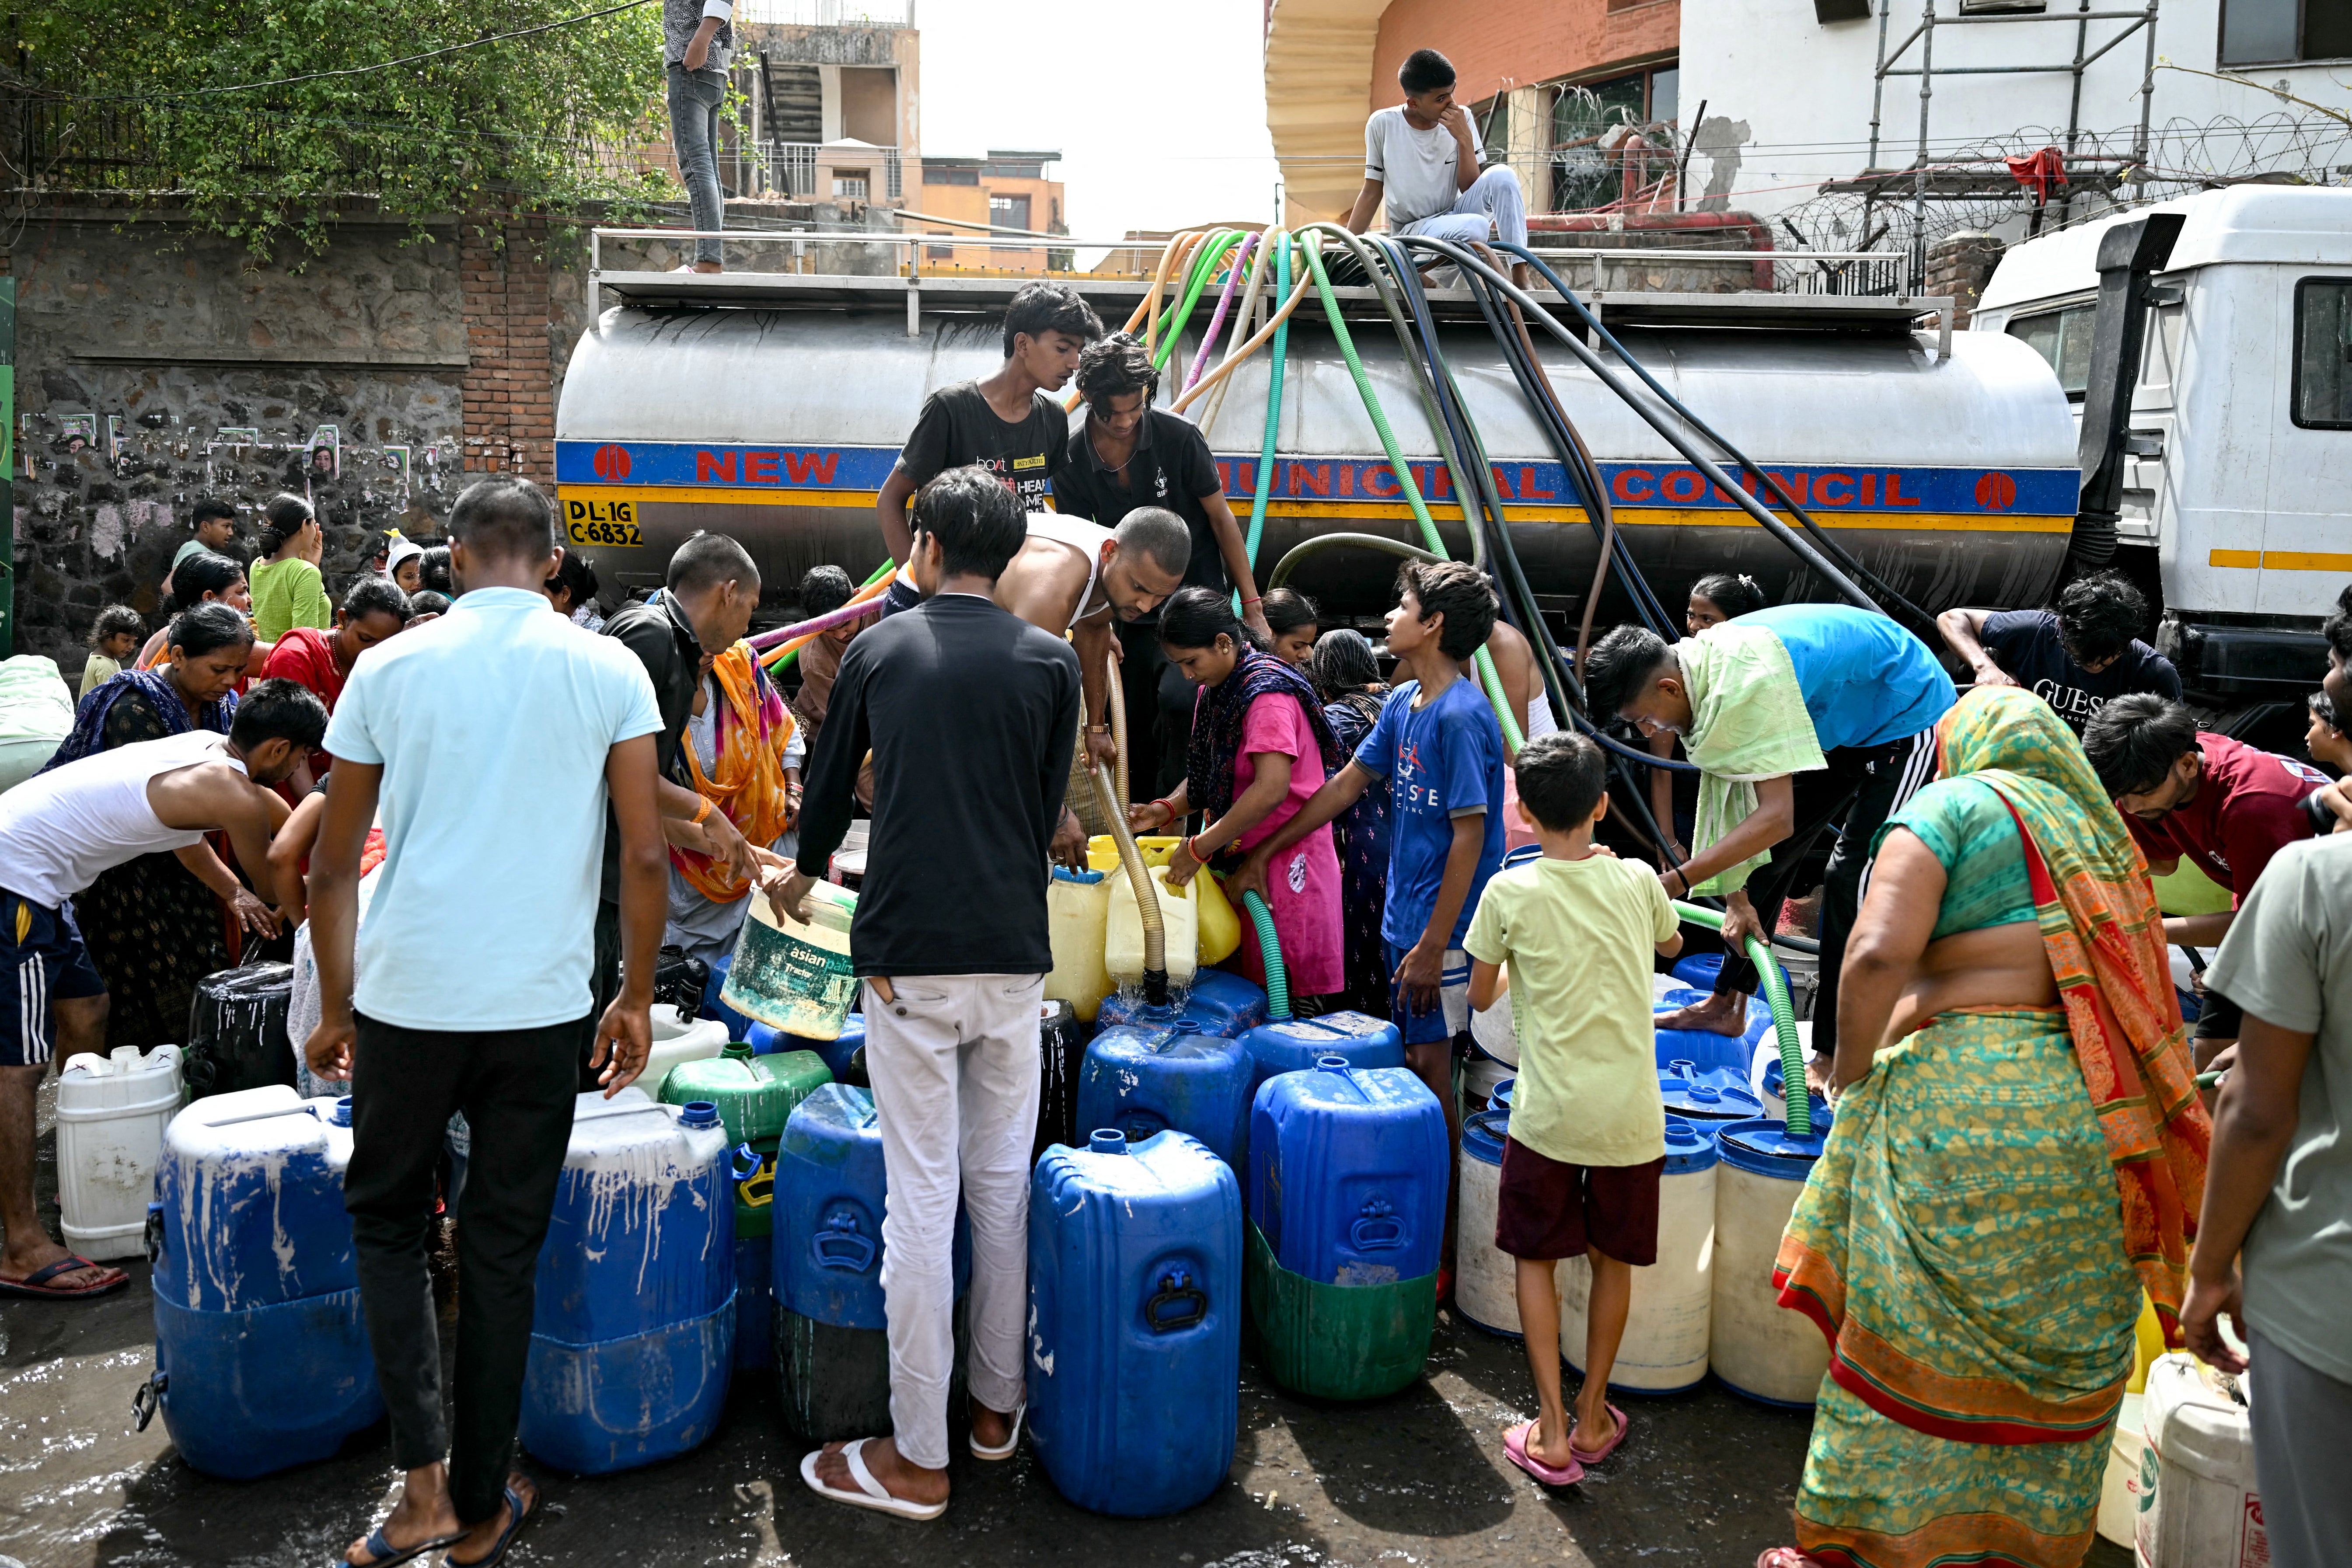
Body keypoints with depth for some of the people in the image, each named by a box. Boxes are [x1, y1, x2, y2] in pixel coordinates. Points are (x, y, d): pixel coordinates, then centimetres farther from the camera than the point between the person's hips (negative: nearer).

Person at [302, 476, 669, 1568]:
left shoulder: (390, 668, 3)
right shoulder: (609, 670, 0)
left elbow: (333, 866, 6)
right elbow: (643, 855, -3)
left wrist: (335, 1008, 17)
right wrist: (638, 998, 8)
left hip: (406, 998, 0)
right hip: (541, 1008, 0)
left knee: (386, 1220, 20)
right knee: (503, 1250, 12)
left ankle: (425, 1478, 9)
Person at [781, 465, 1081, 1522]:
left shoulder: (878, 650, 3)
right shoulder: (1051, 662, 4)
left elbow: (831, 779, 16)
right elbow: (1047, 808, 11)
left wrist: (806, 871, 36)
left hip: (907, 955, -2)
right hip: (1013, 952, 2)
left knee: (922, 1198, 1)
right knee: (1004, 1185, 14)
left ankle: (918, 1457, 9)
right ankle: (996, 1404, 27)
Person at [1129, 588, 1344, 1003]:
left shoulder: (1267, 692, -17)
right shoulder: (1214, 689, 14)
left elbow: (1271, 789, -26)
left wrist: (1199, 848, -22)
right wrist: (1167, 810, -2)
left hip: (1285, 859, -9)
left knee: (1288, 995, -6)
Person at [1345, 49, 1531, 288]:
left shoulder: (1460, 119, -2)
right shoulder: (1383, 124, -8)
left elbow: (1470, 189, -6)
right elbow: (1372, 193, 0)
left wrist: (1465, 139, -18)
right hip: (1412, 230, -4)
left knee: (1501, 174, -25)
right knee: (1476, 227, -35)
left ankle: (1520, 276, -23)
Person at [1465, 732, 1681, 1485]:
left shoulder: (1510, 893, -9)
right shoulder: (1637, 881, -1)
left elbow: (1480, 995, 4)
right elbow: (1671, 944, 23)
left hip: (1550, 1112, -2)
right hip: (1631, 1112, 2)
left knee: (1538, 1258, 13)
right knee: (1613, 1262, 17)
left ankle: (1551, 1431, 10)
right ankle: (1593, 1418, 28)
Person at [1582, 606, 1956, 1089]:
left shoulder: (1749, 684, -39)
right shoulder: (1701, 676, -11)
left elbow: (1776, 817, -41)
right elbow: (1727, 792, -8)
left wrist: (1678, 880, -41)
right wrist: (1735, 897, -11)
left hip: (1907, 717, -9)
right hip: (1841, 724, 9)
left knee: (1852, 877, -16)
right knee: (1767, 856, 11)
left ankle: (1834, 1055, -8)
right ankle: (1727, 1005, 22)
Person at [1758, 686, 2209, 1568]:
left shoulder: (1952, 806, -2)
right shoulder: (2103, 835, 17)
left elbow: (1878, 953, -16)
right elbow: (2137, 1003, 15)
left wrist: (1849, 1083, -5)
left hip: (1959, 1109, -6)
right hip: (2090, 1124, 6)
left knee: (1914, 1347, 5)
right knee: (2056, 1359, 15)